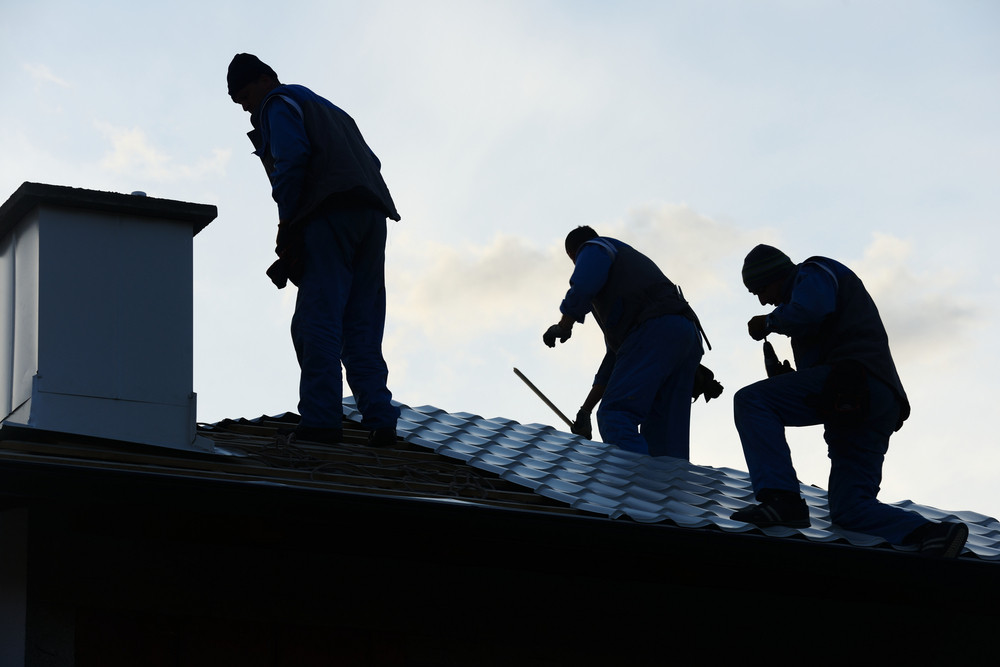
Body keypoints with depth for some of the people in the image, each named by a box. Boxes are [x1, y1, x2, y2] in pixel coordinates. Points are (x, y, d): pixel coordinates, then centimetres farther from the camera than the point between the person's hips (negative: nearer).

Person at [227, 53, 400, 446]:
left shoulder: (279, 105, 9)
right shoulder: (329, 111, 34)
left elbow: (291, 158, -9)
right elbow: (371, 161, 27)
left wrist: (287, 222, -5)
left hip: (329, 217, -8)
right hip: (371, 218, 8)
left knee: (317, 322, -10)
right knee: (362, 327, 5)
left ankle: (321, 419, -18)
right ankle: (379, 420, -6)